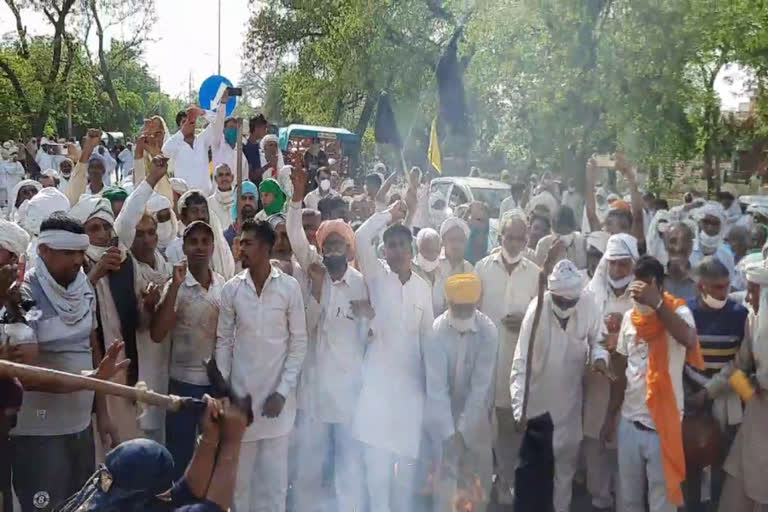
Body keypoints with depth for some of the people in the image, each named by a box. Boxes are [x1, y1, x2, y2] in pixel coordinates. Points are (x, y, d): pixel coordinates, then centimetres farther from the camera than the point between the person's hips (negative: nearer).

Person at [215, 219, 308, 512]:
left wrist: (283, 391, -8)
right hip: (241, 392, 2)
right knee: (240, 472, 9)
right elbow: (224, 341, 5)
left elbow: (299, 342, -3)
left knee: (274, 474, 2)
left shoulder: (289, 287, -6)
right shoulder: (231, 289, 0)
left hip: (277, 393, -2)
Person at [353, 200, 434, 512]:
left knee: (408, 453, 11)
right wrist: (389, 215, -7)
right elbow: (361, 238, -17)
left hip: (411, 379, 3)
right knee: (377, 454, -4)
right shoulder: (377, 276, -1)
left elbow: (428, 334, 11)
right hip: (379, 377, -3)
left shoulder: (423, 287, 6)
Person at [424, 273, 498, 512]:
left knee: (477, 476, 5)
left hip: (475, 412, 1)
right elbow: (436, 386, -23)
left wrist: (462, 430, -21)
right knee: (444, 474, -4)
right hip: (443, 412, -1)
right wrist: (449, 432, -28)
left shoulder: (488, 331, -19)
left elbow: (481, 384, -19)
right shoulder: (436, 330, -21)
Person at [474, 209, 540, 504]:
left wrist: (525, 322, -12)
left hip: (517, 356, 0)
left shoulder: (535, 273, 2)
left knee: (510, 421, 7)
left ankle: (505, 481, 21)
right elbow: (472, 307, 4)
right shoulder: (483, 267, 3)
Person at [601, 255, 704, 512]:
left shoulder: (678, 312, -10)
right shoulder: (629, 317, 5)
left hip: (663, 425, -5)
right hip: (629, 422, 5)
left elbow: (689, 339, -34)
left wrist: (657, 303, -33)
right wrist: (611, 416, 13)